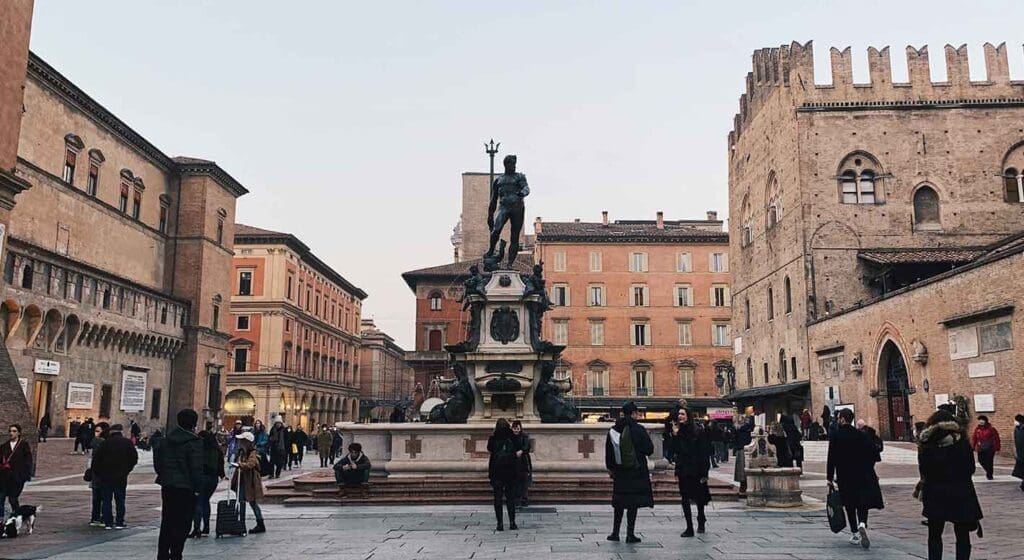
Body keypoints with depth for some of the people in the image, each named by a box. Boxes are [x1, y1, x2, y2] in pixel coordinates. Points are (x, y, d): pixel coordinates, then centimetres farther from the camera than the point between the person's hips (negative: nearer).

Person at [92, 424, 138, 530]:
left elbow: (96, 458, -4)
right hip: (121, 477, 0)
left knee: (107, 500, 7)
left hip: (106, 476, 0)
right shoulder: (128, 443, -1)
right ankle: (119, 523, 7)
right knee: (120, 500, 8)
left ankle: (108, 523, 6)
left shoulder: (105, 443, -2)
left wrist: (97, 473, 7)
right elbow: (134, 458, -2)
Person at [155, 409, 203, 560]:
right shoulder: (194, 442, -14)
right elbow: (196, 468, -15)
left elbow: (158, 461, 13)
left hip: (167, 485, 7)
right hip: (186, 487, -7)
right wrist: (198, 488, -10)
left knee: (167, 522, 15)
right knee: (182, 523, 1)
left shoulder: (167, 439, 7)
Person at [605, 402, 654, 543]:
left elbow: (608, 452, 8)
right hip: (636, 471, -4)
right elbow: (649, 450, -8)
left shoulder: (613, 430, 1)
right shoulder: (638, 430, -13)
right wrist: (647, 437, 10)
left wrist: (610, 468, 19)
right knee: (633, 502, 2)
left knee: (619, 502, 15)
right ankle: (630, 534, 3)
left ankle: (615, 533, 20)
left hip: (619, 472, 4)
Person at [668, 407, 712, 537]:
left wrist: (704, 473, -11)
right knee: (685, 499, 0)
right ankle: (689, 528, 4)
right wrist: (675, 435, -12)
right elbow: (674, 450, 0)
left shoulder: (698, 430, -8)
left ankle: (701, 523, 35)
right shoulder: (677, 430, 4)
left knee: (699, 497, 12)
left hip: (696, 470, -3)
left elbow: (705, 452, -8)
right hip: (683, 470, 3)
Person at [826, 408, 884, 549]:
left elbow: (832, 458, -9)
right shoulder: (860, 434, 2)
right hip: (863, 475, 2)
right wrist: (868, 468, 13)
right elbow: (873, 451, 1)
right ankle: (862, 524, -22)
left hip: (844, 476, -2)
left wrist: (830, 478, -5)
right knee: (862, 503, 5)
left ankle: (855, 534, 10)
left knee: (850, 506, 9)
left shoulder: (836, 435, -7)